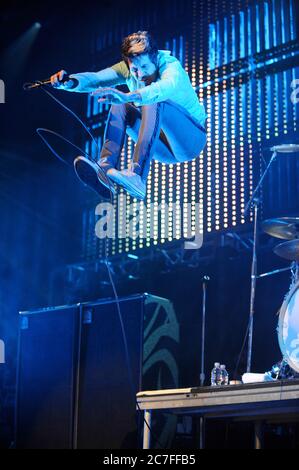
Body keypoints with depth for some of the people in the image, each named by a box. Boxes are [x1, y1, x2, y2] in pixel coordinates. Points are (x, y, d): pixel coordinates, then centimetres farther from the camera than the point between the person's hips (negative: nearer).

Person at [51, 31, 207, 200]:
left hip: (192, 138, -5)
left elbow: (167, 86, -45)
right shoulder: (128, 69, -5)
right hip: (163, 148, 5)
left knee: (153, 102, -32)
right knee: (120, 106, -16)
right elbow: (97, 78, -22)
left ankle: (137, 177, -48)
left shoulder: (171, 65, -20)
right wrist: (70, 82, -45)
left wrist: (127, 96, -63)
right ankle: (106, 169, -34)